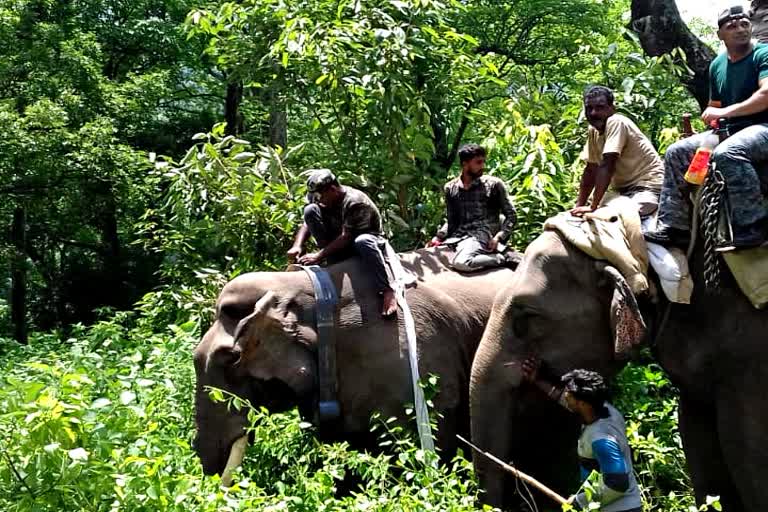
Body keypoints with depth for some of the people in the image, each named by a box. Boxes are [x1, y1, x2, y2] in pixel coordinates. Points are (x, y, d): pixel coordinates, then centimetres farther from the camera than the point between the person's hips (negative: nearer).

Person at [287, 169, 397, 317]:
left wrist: (319, 256, -34)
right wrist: (297, 246, -24)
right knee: (310, 210, -11)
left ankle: (387, 291, -40)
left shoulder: (355, 202, -28)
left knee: (363, 242, -45)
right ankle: (333, 263, -13)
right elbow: (308, 222, -6)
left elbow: (346, 237, -31)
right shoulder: (324, 199, -6)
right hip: (338, 243, 7)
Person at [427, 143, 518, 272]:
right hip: (458, 236, 6)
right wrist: (438, 237, 1)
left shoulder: (494, 185, 2)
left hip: (482, 235, -6)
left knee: (461, 263, -34)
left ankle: (504, 257, -14)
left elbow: (511, 215, 4)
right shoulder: (450, 188, 13)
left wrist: (499, 236, -12)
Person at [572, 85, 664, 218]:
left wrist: (593, 207, -29)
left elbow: (607, 166, -26)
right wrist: (579, 206, 1)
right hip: (623, 188, 8)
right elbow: (591, 170, 8)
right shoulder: (593, 130, 4)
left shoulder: (616, 123, -20)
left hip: (648, 186, -8)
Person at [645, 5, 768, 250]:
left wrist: (725, 112, -23)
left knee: (726, 154, -38)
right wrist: (710, 114, 3)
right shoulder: (717, 65, 15)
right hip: (729, 131, 8)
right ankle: (672, 227, -1)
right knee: (676, 152, 1)